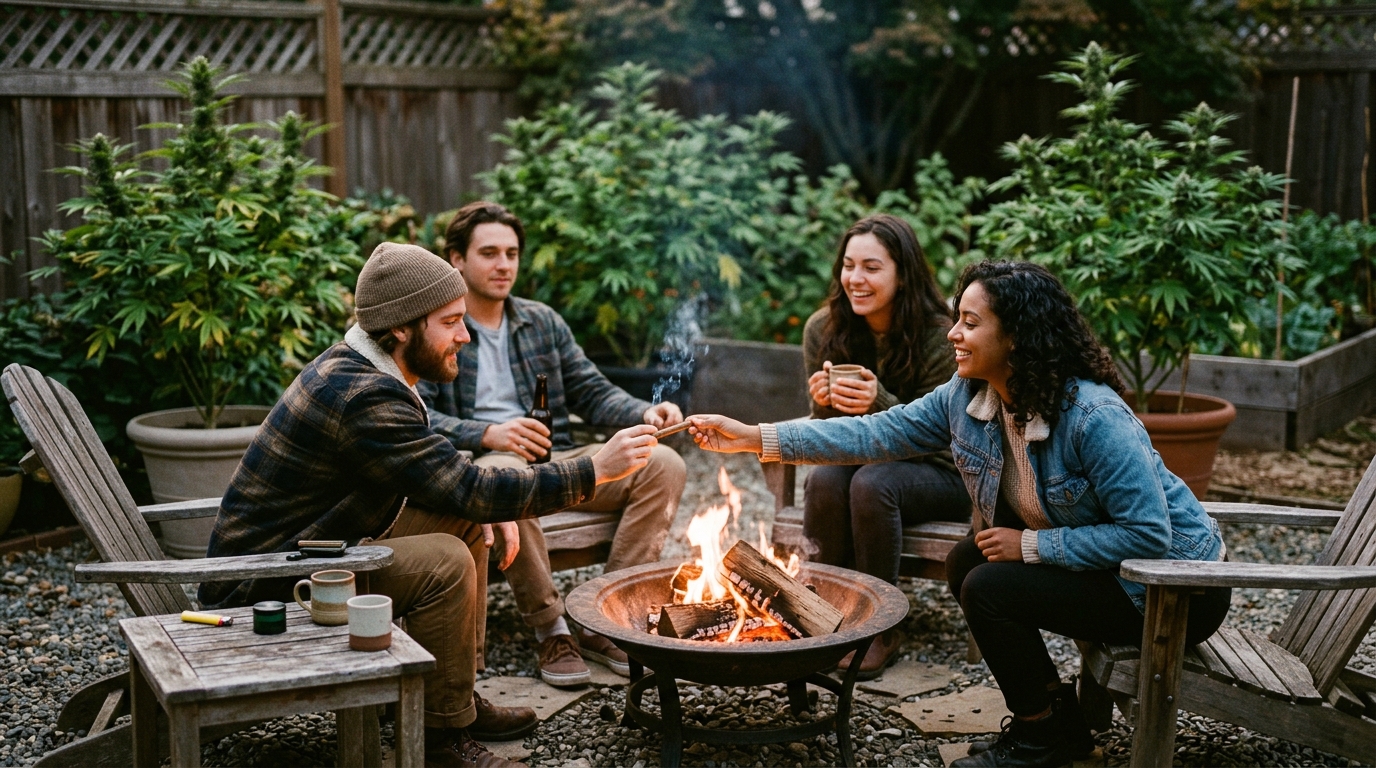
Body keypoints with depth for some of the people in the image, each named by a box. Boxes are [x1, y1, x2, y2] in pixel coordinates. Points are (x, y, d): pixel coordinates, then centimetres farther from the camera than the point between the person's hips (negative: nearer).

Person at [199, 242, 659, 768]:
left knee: (464, 523, 7)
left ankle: (459, 698, 14)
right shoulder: (362, 396, -25)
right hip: (266, 592, -10)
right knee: (444, 561, -24)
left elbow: (451, 485, 17)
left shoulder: (353, 370, 7)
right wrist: (594, 472, -21)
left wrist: (488, 508, -2)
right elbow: (470, 490, -26)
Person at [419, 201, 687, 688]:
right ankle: (552, 630, -26)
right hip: (479, 462, -5)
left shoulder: (542, 322, 20)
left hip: (555, 461, 6)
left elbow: (592, 392, 17)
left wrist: (645, 413, -4)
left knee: (664, 465, -16)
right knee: (506, 474, -42)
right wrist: (486, 434, -26)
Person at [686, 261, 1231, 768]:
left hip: (1177, 587, -8)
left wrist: (1032, 546, -24)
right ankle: (1057, 719, 14)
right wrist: (756, 438, -7)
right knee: (966, 563, 1)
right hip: (1103, 565, 8)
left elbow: (1150, 535, -29)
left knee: (990, 588, -18)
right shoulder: (967, 398, -5)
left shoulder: (1093, 417, -29)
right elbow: (880, 434, -1)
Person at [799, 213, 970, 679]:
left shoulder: (939, 337, -18)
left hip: (935, 473, -3)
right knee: (823, 480, -30)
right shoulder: (823, 329, -6)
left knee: (872, 484, -34)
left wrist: (881, 403, -35)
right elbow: (830, 435, 2)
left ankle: (881, 629, -20)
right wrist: (825, 405, -23)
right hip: (858, 461, 3)